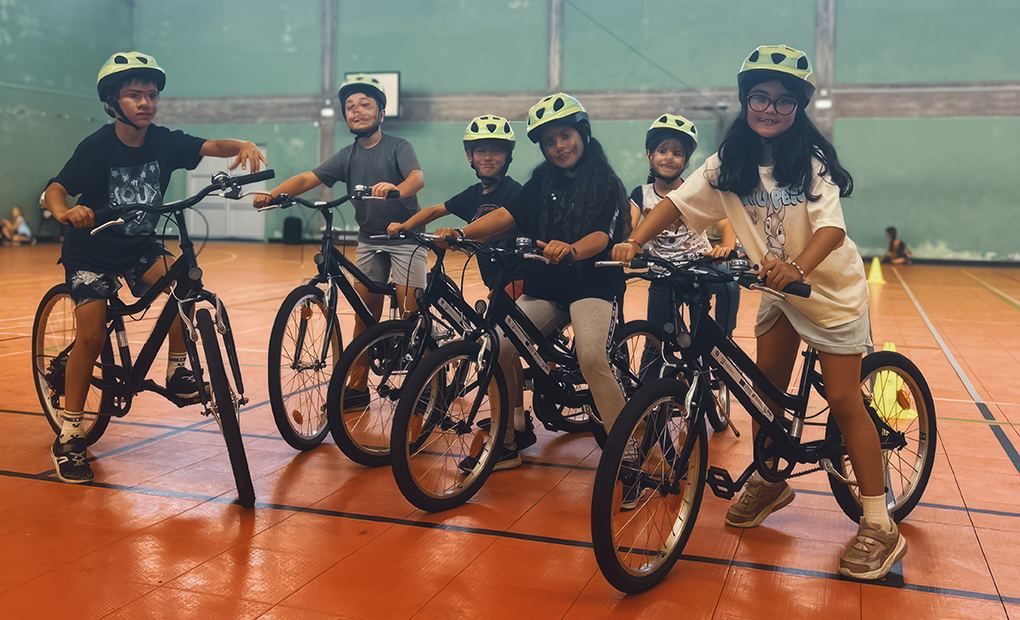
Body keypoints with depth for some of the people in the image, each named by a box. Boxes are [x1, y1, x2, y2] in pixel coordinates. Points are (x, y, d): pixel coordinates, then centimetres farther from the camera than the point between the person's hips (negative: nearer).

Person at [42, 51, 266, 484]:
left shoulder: (164, 142, -9)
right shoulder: (97, 147, -18)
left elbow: (211, 147, -20)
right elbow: (54, 191, -23)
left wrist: (244, 146, -42)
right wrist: (66, 213, -46)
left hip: (140, 247, 3)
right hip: (91, 252, -3)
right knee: (92, 334, -13)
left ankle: (177, 372, -6)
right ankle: (69, 436, 0)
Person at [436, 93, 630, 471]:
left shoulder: (606, 184, -2)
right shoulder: (544, 179, 12)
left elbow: (602, 235, -18)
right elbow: (508, 214, 0)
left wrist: (571, 250, -41)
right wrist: (460, 233, -17)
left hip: (592, 284, -4)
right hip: (544, 286, 5)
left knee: (592, 358, -30)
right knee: (500, 346, -15)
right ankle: (505, 444, 1)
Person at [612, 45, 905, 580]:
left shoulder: (813, 160, -18)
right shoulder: (730, 164, -6)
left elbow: (832, 228, -31)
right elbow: (677, 202, -9)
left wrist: (798, 266, -51)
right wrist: (634, 242, -27)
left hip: (831, 288, -5)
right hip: (777, 288, 5)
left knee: (844, 402, -5)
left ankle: (879, 527, 3)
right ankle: (768, 482, 32)